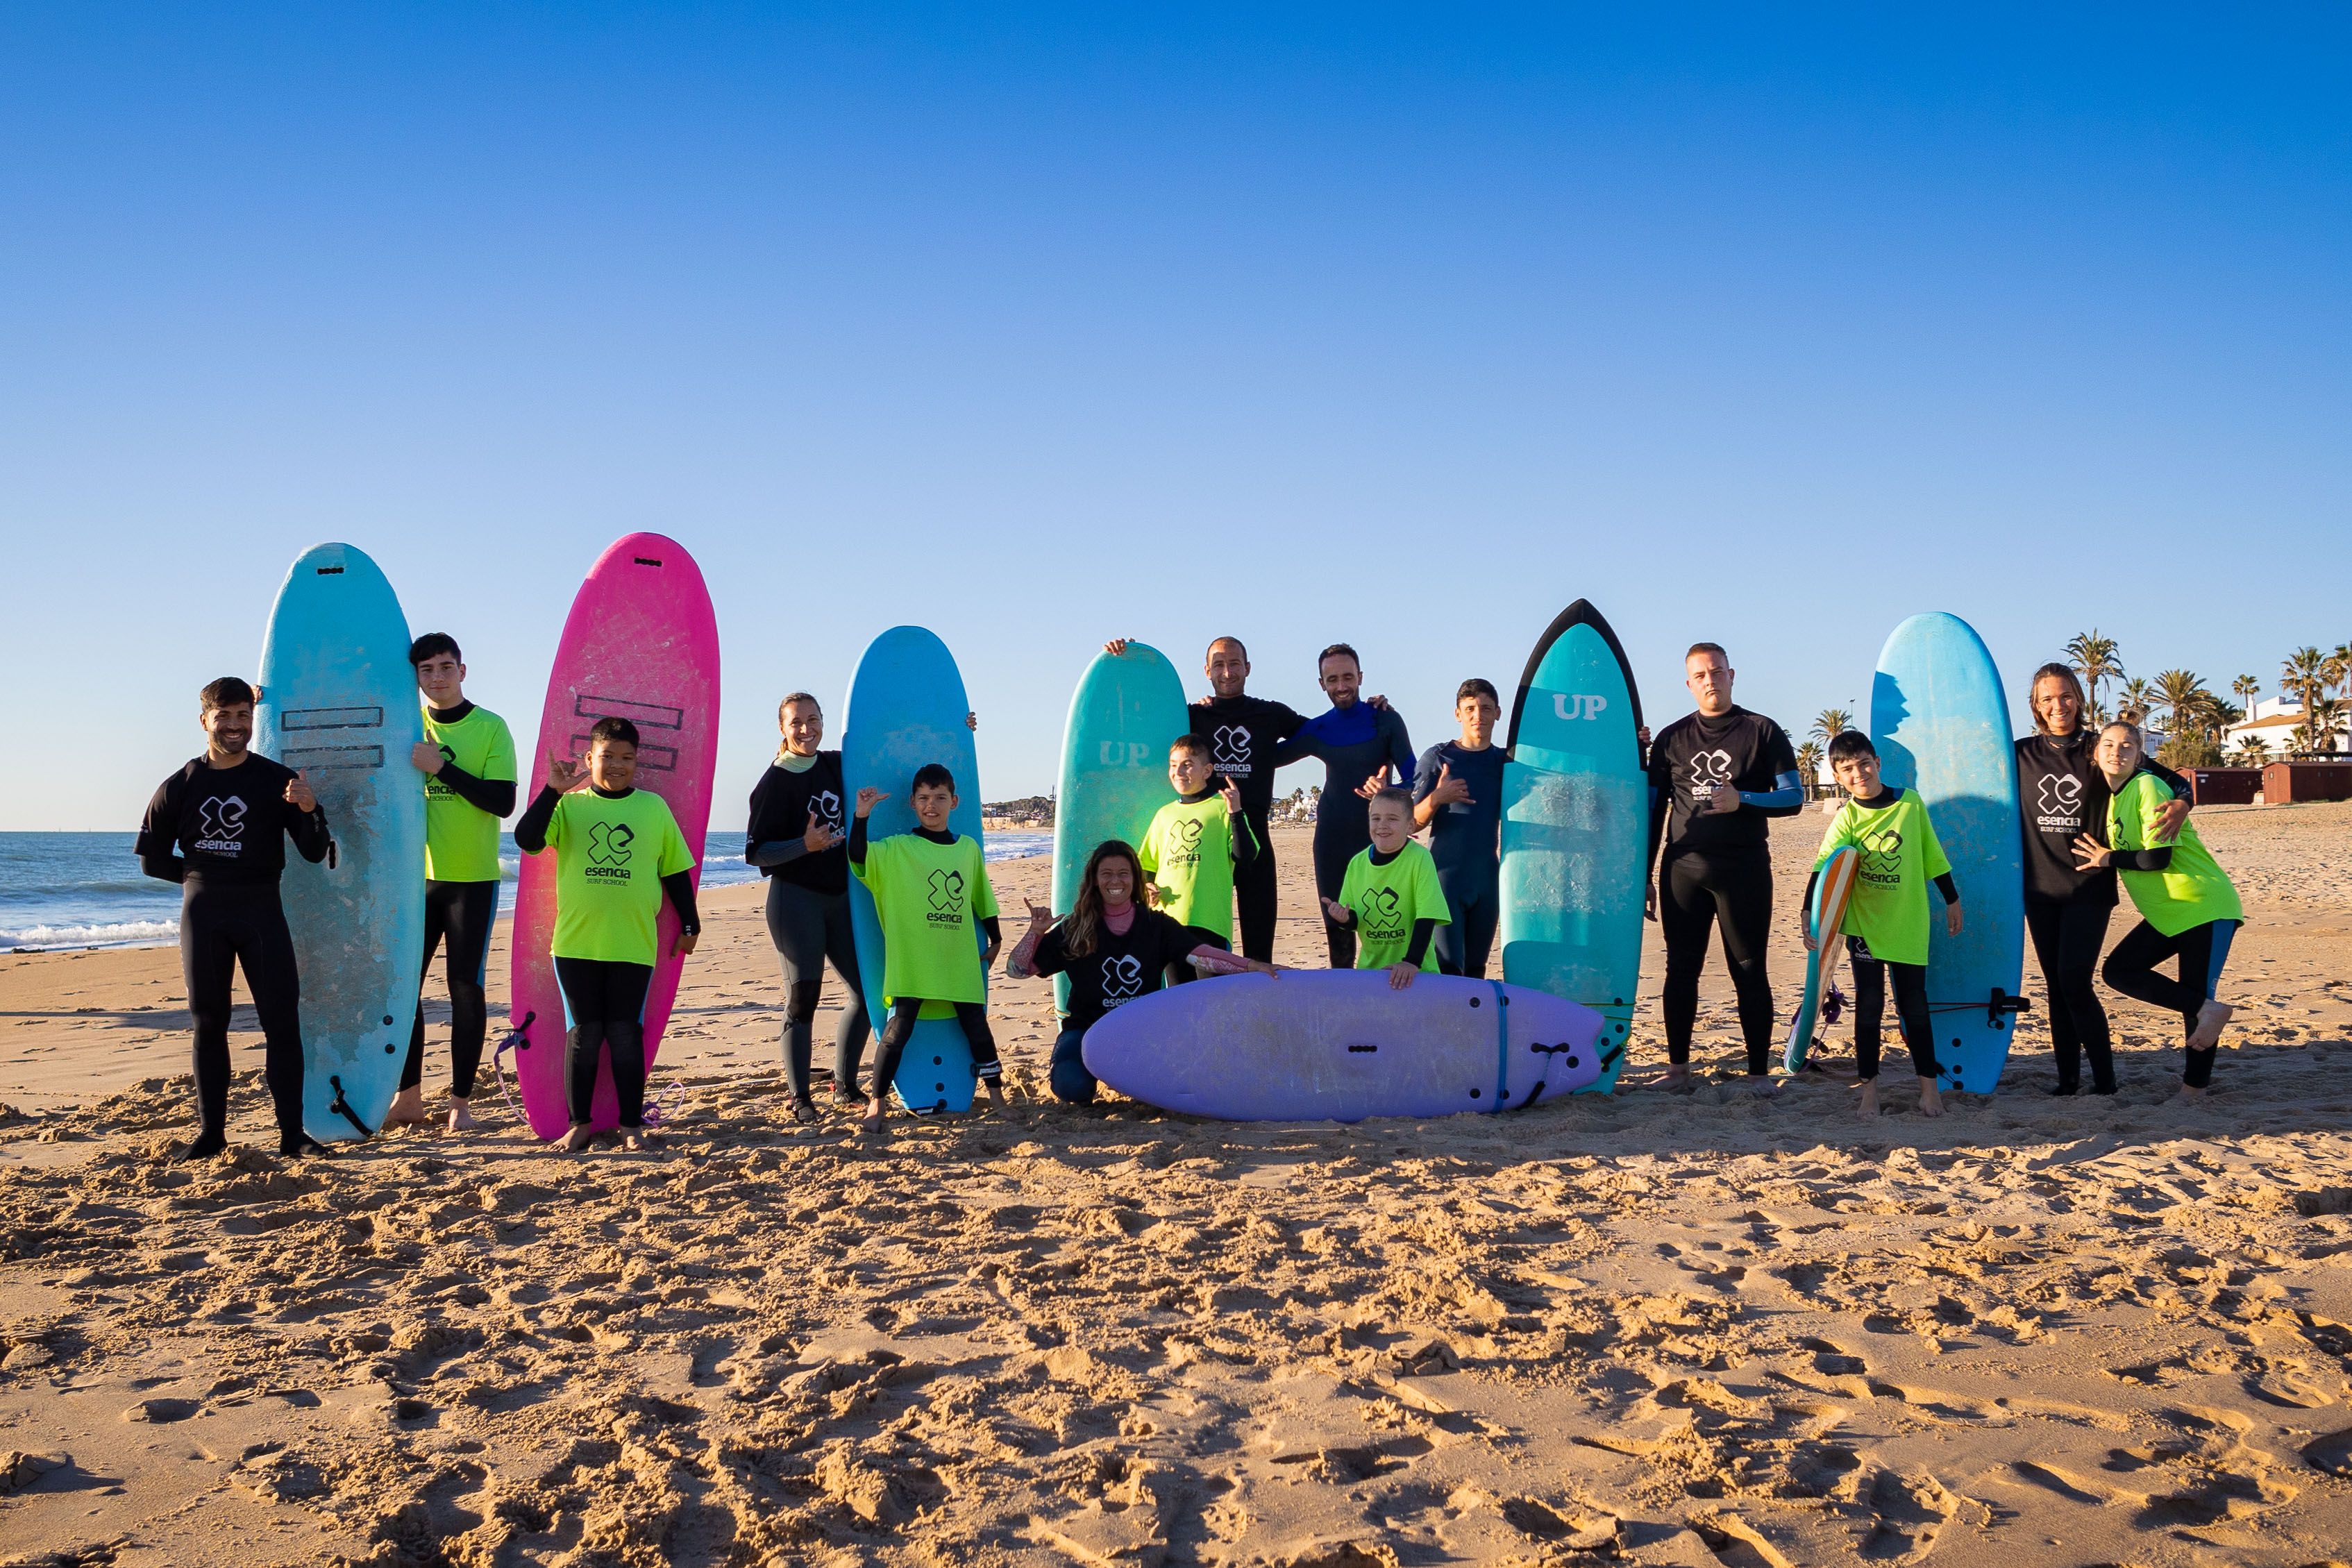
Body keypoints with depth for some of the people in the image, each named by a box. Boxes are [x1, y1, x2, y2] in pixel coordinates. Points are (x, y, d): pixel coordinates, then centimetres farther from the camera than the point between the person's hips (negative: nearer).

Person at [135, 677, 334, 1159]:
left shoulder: (278, 780, 2)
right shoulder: (179, 787, 7)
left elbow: (314, 853, -2)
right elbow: (152, 860, 15)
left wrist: (309, 810, -20)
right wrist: (205, 877, 5)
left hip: (261, 907, -2)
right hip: (202, 912, 2)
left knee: (282, 1019, -6)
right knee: (208, 1023, 7)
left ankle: (292, 1132, -2)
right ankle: (210, 1132, 14)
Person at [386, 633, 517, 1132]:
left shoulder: (491, 728, -3)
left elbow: (502, 801, -13)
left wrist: (441, 766, -17)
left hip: (472, 878, -4)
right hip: (416, 876, 4)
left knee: (466, 987, 0)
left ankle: (461, 1102, 7)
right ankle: (408, 1097, 14)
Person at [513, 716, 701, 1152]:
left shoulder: (653, 807, 5)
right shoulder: (569, 805, 3)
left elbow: (676, 870, 10)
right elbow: (527, 840, -12)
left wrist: (689, 924, 11)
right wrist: (553, 790, -19)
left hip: (634, 944, 0)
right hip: (576, 942, 0)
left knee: (626, 1033, 3)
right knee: (584, 1032, 6)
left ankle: (632, 1125, 13)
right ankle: (580, 1123, 17)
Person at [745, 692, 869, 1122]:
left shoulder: (836, 765, 7)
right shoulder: (774, 782, -8)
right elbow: (754, 852, -11)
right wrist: (804, 845, -26)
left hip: (841, 896, 6)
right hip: (795, 898, -6)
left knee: (867, 991, 5)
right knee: (802, 998, -6)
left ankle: (845, 1087, 19)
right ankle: (800, 1099, 3)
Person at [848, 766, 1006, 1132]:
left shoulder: (969, 848, 10)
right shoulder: (896, 849, -1)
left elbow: (982, 899, 18)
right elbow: (858, 856, -17)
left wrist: (995, 939, 20)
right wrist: (861, 816, -26)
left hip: (961, 961, 3)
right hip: (911, 961, -3)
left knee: (976, 1025, 7)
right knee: (899, 1027, -7)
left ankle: (996, 1097, 21)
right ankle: (876, 1104, 3)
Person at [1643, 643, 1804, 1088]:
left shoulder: (1763, 732, 4)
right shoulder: (1671, 739, 11)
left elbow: (1794, 798, 1)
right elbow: (1654, 810, 13)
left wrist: (1742, 800, -16)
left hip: (1744, 871, -2)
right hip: (1682, 869, 3)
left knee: (1749, 971, 0)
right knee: (1681, 969, 5)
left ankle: (1759, 1074, 6)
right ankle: (1677, 1068, 13)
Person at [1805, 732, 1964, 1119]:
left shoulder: (1911, 803, -3)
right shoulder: (1846, 818, -8)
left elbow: (1932, 856, 8)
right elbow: (1824, 866, -20)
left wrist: (1952, 900, 13)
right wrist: (1807, 912, -33)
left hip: (1908, 923, 1)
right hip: (1863, 923, -1)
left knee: (1914, 1005, 6)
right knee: (1869, 1004, 2)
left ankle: (1929, 1085, 18)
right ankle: (1869, 1087, 12)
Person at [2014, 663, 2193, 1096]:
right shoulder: (2022, 754, 5)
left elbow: (2172, 779, 3)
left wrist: (2180, 804, -17)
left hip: (2089, 886, -3)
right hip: (2040, 889, 3)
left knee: (2075, 983, -12)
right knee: (2056, 987, 7)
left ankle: (2105, 1082, -1)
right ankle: (2068, 1080, 15)